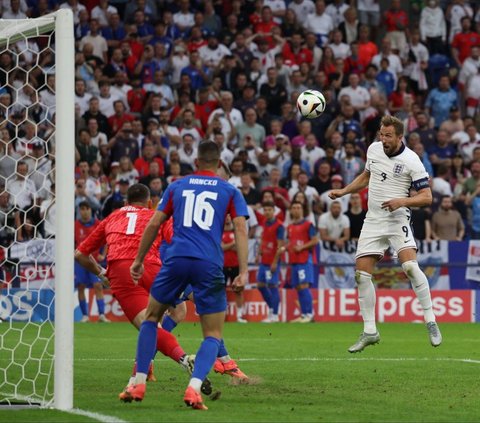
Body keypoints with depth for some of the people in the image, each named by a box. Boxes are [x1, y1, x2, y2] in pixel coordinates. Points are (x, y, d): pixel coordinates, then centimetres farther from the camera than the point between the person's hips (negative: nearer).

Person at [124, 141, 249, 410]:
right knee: (213, 335, 7)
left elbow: (154, 224, 14)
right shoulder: (230, 191, 12)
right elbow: (241, 229, 0)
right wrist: (243, 272, -5)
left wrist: (139, 260, 23)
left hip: (178, 259, 1)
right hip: (210, 266, -1)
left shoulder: (177, 186, 16)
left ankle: (139, 384, 13)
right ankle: (194, 388, -17)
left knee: (151, 317, 21)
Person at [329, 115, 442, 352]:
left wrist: (402, 201, -26)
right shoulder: (373, 149, 5)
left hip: (397, 220, -6)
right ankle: (369, 331, 7)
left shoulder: (411, 161, -12)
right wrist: (343, 191, 17)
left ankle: (431, 322, -15)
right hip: (373, 221, 6)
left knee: (410, 266, -26)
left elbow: (427, 197, -12)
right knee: (361, 273, -2)